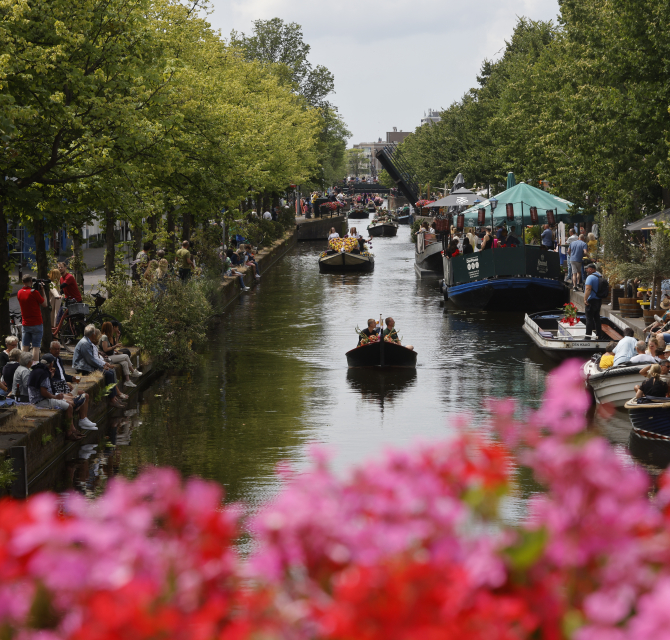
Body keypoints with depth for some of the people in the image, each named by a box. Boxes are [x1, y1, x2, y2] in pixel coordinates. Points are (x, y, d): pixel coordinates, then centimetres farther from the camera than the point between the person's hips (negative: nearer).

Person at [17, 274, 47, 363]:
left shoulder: (19, 293, 4)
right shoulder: (34, 292, -15)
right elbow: (44, 304, -6)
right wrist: (42, 291, 0)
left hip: (25, 324, 6)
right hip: (36, 324, -6)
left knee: (25, 347, 10)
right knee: (36, 347, -5)